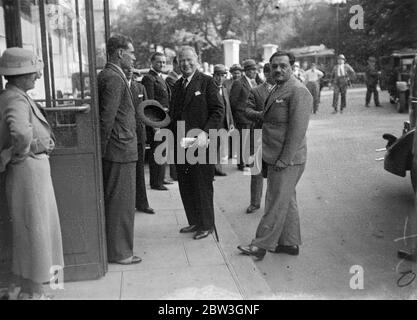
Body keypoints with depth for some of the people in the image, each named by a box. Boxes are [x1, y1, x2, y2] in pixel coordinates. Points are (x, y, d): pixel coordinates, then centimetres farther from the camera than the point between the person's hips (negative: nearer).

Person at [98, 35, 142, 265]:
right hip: (120, 150, -10)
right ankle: (119, 252, 10)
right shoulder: (114, 79, -16)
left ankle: (114, 246, 28)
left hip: (116, 150, 10)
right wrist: (102, 149, -15)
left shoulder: (107, 76, 16)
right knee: (121, 202, -1)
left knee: (114, 201, 17)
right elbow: (107, 117, -21)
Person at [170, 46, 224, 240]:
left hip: (199, 143, -6)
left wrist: (205, 132, -22)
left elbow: (218, 110, -11)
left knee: (202, 186, 2)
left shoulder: (207, 82, -5)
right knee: (185, 186, 12)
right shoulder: (178, 86, 15)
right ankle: (194, 222, 28)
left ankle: (206, 225, 16)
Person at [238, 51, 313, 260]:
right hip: (276, 158, 10)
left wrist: (283, 160, -21)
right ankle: (290, 243, 26)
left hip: (287, 160, -10)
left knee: (277, 202, -2)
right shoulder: (277, 90, 17)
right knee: (286, 201, 15)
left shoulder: (298, 92, -14)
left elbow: (297, 130, -20)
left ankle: (262, 245, 5)